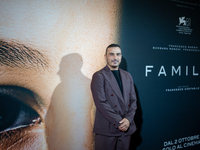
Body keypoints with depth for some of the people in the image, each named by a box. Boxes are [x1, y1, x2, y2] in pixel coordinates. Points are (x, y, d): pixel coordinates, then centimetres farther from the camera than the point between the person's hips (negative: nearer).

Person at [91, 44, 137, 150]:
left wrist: (128, 119, -6)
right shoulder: (99, 76, -6)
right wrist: (119, 121, -15)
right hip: (106, 129, -5)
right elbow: (101, 103, -14)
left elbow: (133, 100, 10)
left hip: (126, 127, 5)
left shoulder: (127, 76, 12)